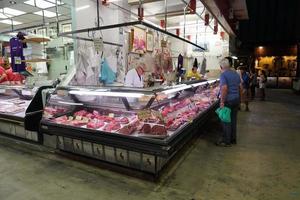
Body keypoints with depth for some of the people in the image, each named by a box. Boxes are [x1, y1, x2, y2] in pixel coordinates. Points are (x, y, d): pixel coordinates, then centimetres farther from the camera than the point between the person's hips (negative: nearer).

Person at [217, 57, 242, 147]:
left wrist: (222, 101, -21)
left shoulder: (223, 74, -14)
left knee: (226, 121, 2)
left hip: (228, 100, -7)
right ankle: (233, 139, 26)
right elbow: (240, 87, 14)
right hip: (236, 99, 8)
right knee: (233, 120, 15)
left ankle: (226, 141, 12)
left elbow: (224, 88, -25)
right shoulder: (236, 73, 10)